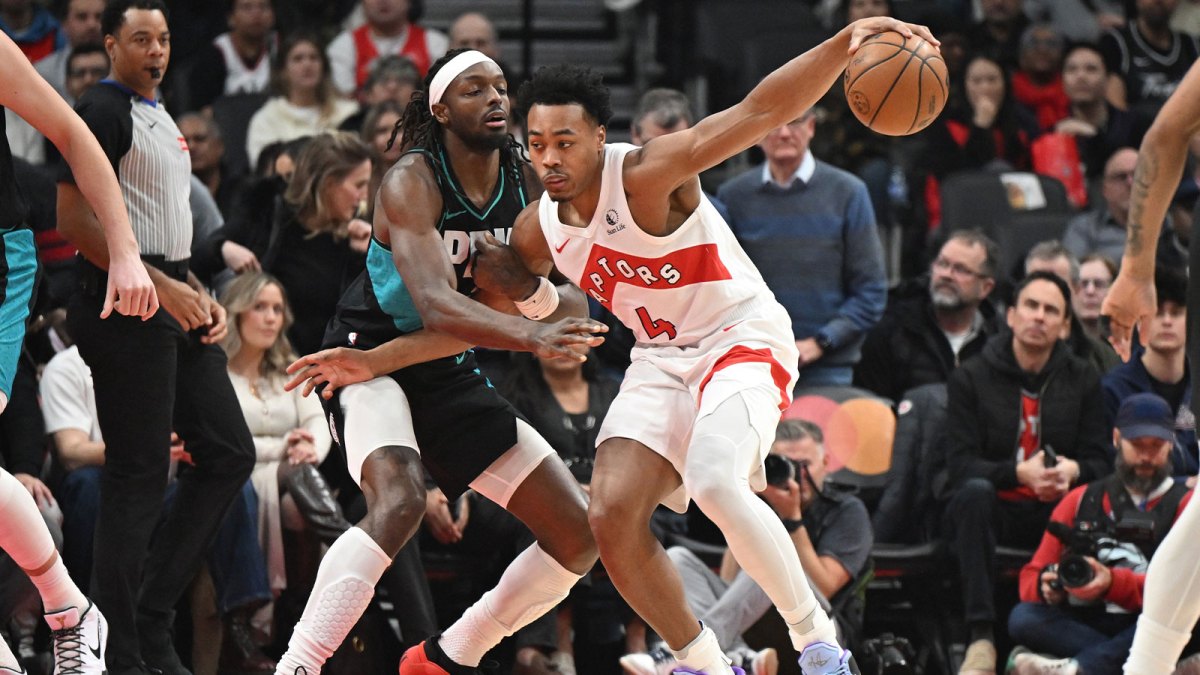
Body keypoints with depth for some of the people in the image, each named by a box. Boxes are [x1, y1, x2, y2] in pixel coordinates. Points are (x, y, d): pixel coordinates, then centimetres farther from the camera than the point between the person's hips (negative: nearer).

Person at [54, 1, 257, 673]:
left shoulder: (160, 117, 19)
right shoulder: (102, 112, -10)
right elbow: (75, 219, -18)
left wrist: (204, 299, 13)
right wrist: (162, 287, -20)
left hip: (174, 303, 10)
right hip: (126, 309, -10)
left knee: (229, 453, 9)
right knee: (138, 477, -8)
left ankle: (152, 616, 13)